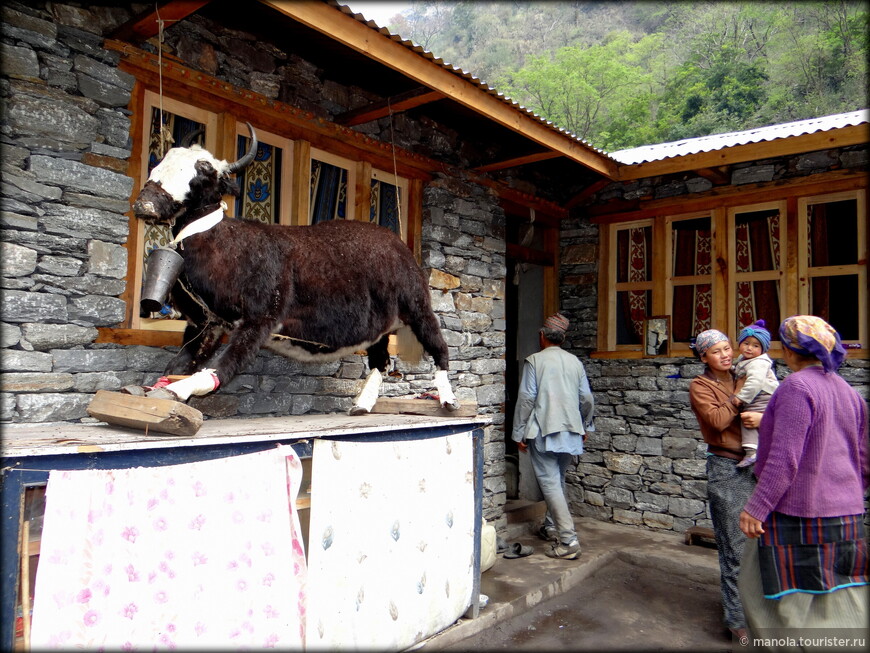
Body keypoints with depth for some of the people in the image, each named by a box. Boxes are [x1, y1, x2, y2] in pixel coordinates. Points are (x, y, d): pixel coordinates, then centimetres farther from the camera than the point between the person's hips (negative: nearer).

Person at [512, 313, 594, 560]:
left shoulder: (534, 361, -6)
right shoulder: (575, 361, 8)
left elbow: (526, 399, -10)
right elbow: (587, 399, 9)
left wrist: (519, 432, -3)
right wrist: (585, 426, 23)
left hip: (544, 431, -6)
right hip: (570, 431, 6)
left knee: (550, 483, -5)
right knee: (557, 480, 21)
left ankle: (569, 541, -11)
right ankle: (552, 526, 33)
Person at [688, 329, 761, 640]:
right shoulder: (700, 386, -4)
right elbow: (718, 420, -19)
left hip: (754, 464, 5)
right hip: (726, 468, -5)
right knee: (735, 546, 0)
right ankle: (737, 618, 12)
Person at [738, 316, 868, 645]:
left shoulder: (796, 387, -17)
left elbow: (784, 459, -22)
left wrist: (756, 508, -17)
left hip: (798, 514, -8)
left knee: (788, 596, 6)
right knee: (838, 599, 17)